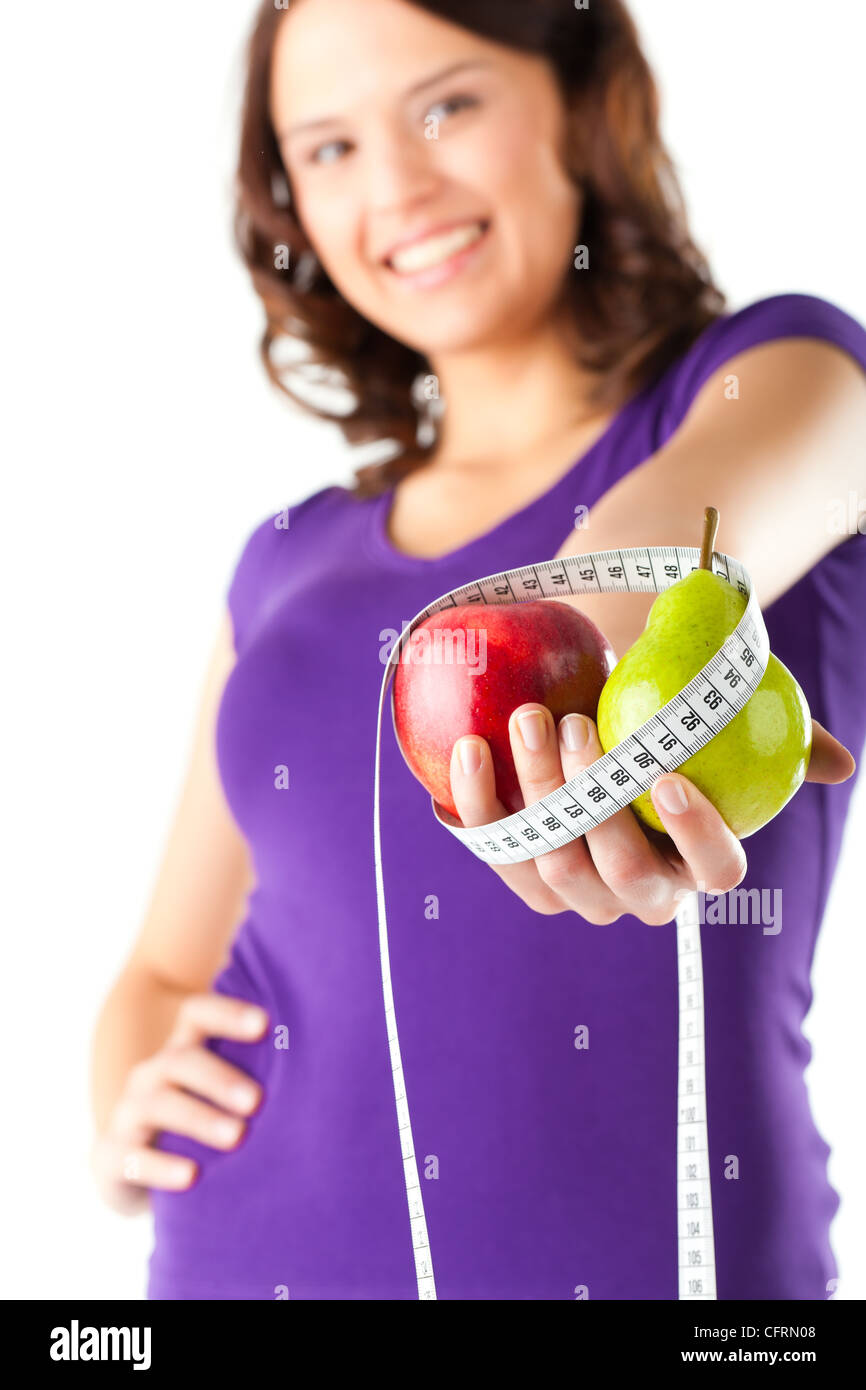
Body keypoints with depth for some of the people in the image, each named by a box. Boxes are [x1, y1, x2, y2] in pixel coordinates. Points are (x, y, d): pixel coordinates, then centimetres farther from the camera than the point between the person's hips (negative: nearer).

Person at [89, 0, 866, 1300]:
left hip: (651, 1252, -3)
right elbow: (166, 967, 14)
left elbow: (712, 499, -28)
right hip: (248, 1257, 4)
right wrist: (129, 1107, -7)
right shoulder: (292, 565, 8)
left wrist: (625, 604, -49)